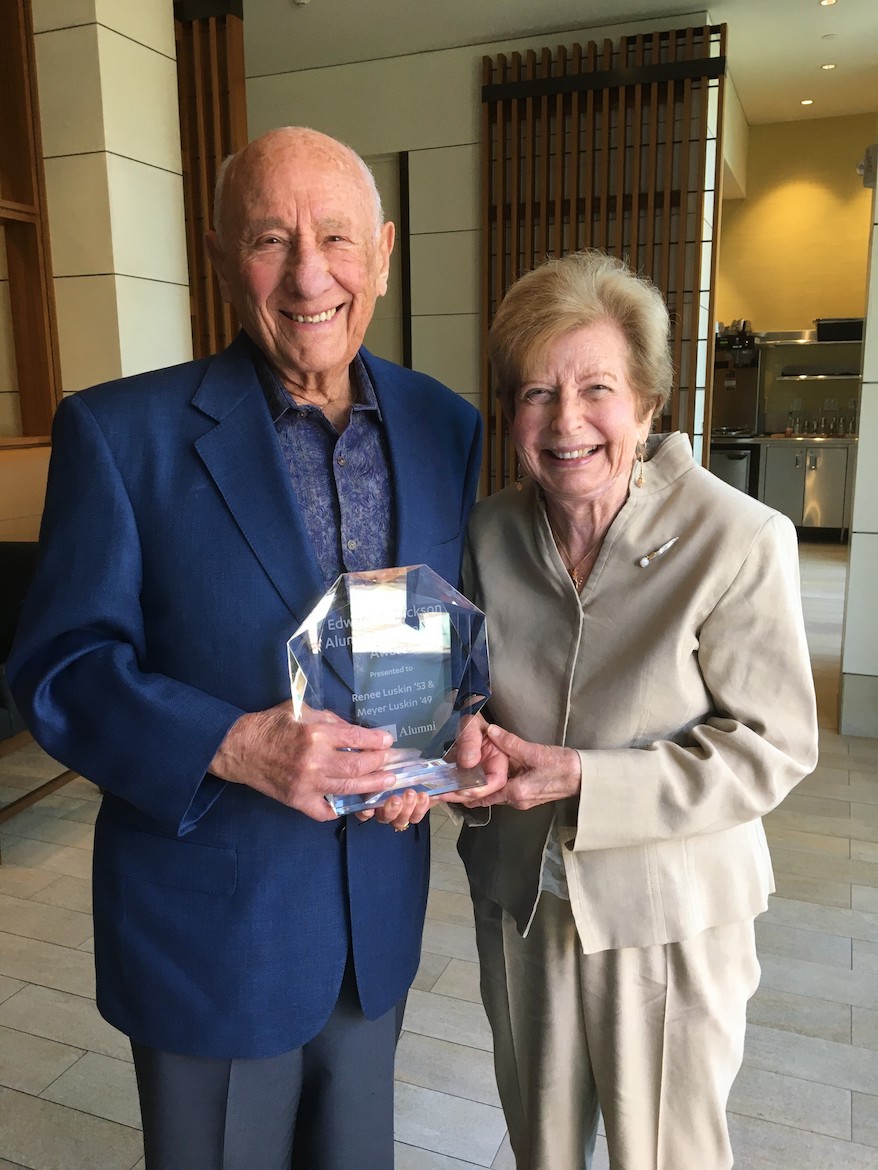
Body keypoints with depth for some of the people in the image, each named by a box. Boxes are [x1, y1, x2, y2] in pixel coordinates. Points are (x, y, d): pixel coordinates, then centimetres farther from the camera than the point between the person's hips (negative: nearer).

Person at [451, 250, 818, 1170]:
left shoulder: (740, 541, -21)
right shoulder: (492, 532, -6)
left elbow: (773, 746, -17)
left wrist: (580, 779, -25)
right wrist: (473, 742, -16)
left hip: (667, 918, -3)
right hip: (519, 897, 4)